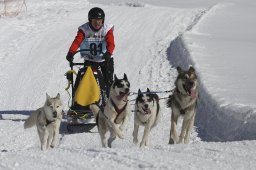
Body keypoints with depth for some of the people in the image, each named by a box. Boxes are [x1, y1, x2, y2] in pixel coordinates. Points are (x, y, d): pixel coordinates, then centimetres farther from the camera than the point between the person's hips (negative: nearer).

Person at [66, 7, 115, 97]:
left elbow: (111, 43, -25)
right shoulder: (84, 29, -10)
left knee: (108, 82, 0)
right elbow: (77, 41, -24)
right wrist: (71, 53, -43)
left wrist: (108, 53, -47)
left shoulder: (107, 29, -11)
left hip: (105, 60, 0)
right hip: (90, 60, 0)